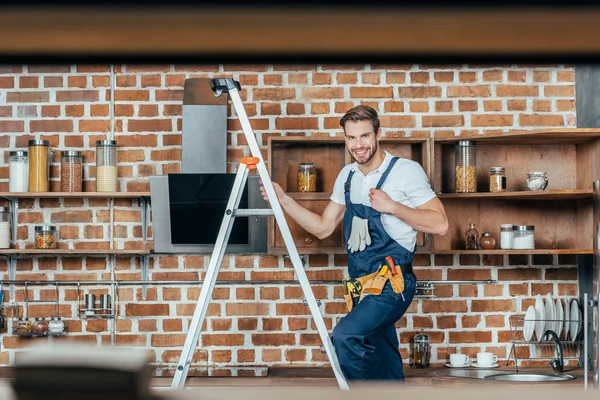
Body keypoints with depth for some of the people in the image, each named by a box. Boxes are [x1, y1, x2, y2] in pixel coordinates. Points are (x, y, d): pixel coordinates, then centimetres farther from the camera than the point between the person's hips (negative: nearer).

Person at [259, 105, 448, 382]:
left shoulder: (406, 171, -8)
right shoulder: (347, 176, 12)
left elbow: (439, 224, -11)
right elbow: (323, 227, 16)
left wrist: (392, 206, -19)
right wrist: (283, 200, 6)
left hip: (392, 284, -7)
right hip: (361, 285, 7)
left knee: (345, 335, -29)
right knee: (384, 371, 12)